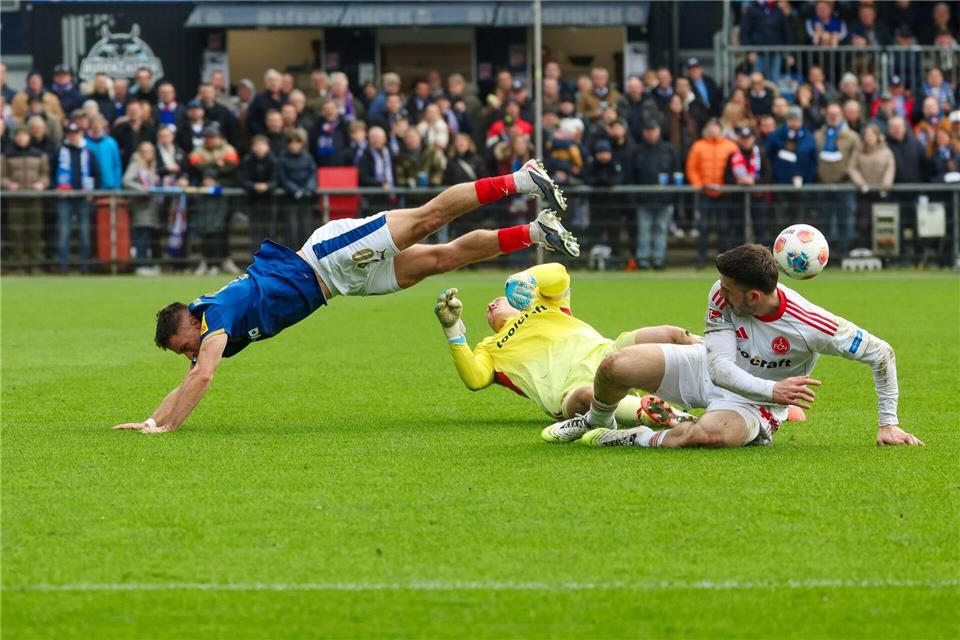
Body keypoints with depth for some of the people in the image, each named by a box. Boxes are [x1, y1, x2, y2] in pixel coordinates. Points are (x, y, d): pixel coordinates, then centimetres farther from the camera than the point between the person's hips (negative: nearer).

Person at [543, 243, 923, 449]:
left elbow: (881, 354, -22)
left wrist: (889, 424, -20)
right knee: (615, 366, -12)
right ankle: (597, 422, 24)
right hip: (712, 371, 4)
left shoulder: (809, 326, -33)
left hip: (757, 404, -4)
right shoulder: (722, 295, -22)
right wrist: (773, 389, -41)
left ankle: (640, 439, -11)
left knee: (707, 435, -41)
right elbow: (720, 366, -25)